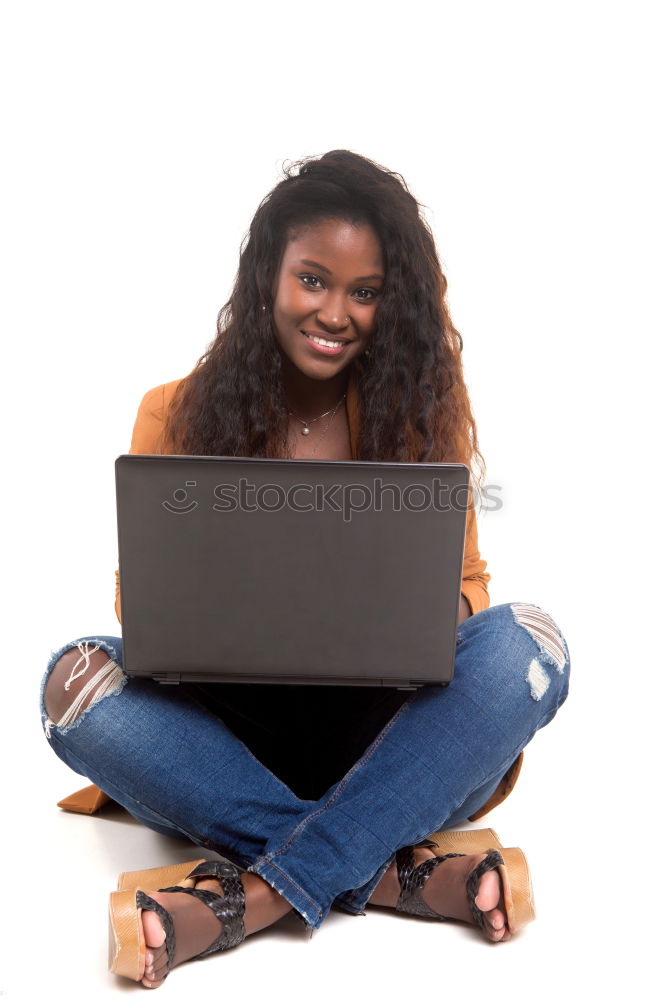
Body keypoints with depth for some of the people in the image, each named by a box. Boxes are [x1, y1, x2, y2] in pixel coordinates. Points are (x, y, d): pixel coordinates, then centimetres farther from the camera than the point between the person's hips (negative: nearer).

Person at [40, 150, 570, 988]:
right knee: (79, 677, -26)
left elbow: (463, 580, 5)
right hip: (230, 731, 1)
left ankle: (253, 896, -31)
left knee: (521, 643, -27)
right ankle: (398, 868, -28)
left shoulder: (420, 411, 3)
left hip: (385, 738, 0)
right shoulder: (178, 415, 2)